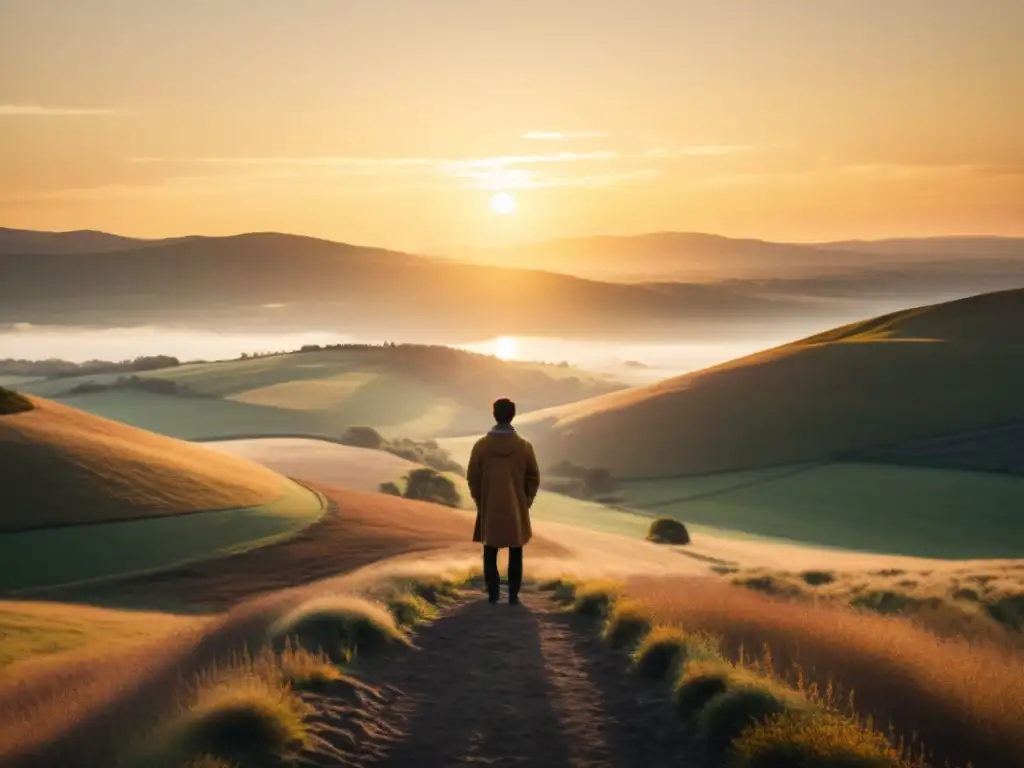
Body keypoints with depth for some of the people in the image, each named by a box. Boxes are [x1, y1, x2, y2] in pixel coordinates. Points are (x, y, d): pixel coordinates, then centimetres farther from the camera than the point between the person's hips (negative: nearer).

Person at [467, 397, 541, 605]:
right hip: (516, 510, 0)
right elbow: (533, 478, -2)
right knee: (515, 554, 9)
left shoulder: (481, 445, -8)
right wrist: (526, 502, 11)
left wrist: (480, 501, 12)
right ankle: (513, 595, 6)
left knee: (490, 553, 12)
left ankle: (493, 594, 10)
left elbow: (472, 477, -1)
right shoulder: (524, 446, -9)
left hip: (489, 509, 0)